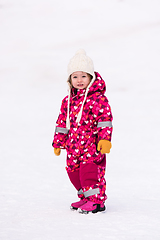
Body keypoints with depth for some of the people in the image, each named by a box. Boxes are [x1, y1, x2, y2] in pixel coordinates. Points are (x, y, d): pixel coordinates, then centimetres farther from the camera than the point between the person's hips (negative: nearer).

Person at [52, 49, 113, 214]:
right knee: (73, 171, 11)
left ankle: (96, 200, 2)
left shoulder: (98, 98, -9)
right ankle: (85, 197, 27)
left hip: (92, 145, -7)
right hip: (73, 146, 7)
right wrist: (57, 143, 20)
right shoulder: (68, 100, 11)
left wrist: (105, 139, -20)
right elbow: (62, 122, 18)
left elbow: (105, 120, -12)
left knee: (90, 171, -10)